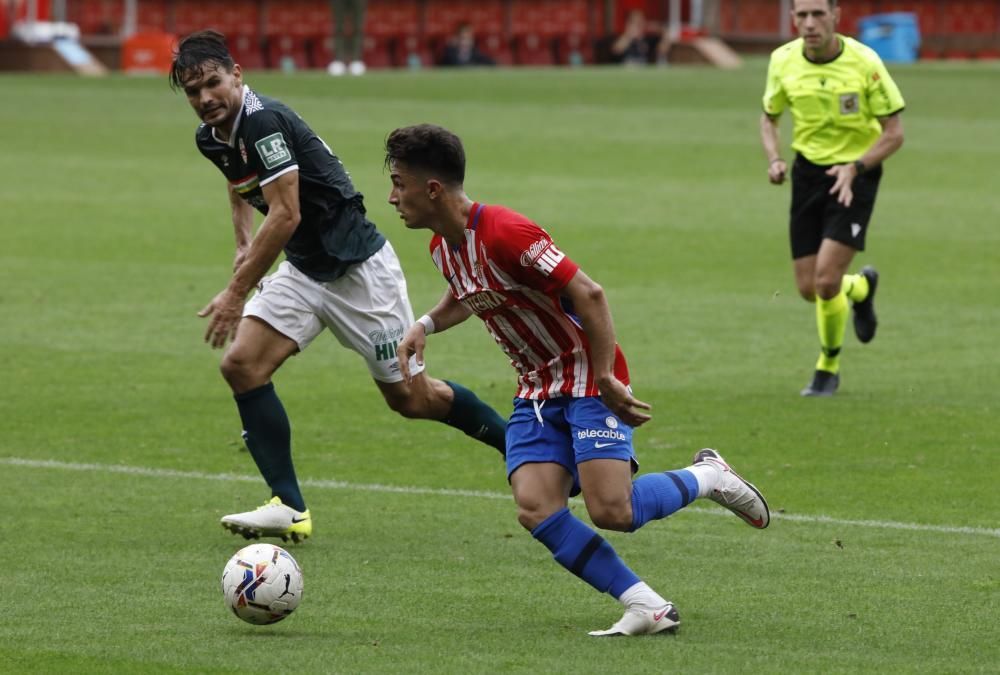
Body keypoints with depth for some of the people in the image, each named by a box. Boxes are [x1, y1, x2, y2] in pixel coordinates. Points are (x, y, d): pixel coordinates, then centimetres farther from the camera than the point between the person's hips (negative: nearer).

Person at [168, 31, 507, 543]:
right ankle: (289, 508, -8)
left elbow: (285, 216, -28)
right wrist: (244, 242, 13)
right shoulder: (211, 138, 3)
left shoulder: (263, 121, -24)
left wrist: (236, 293, -26)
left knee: (410, 397, 1)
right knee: (241, 364, -11)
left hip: (357, 266, -8)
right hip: (303, 271, 8)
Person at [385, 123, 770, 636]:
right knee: (535, 508, -15)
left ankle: (708, 478, 11)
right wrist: (426, 325, 9)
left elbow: (589, 294, -24)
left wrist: (605, 378, -25)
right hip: (536, 390, 8)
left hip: (587, 378, -8)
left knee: (611, 512, -19)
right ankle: (647, 607, -11)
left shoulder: (504, 233, -24)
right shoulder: (442, 245, 4)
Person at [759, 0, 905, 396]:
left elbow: (894, 132, -11)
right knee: (808, 289, 3)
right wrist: (774, 160, -7)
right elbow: (769, 117, 12)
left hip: (856, 174, -4)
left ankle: (828, 366, 9)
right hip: (808, 170, 4)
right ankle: (861, 287, 39)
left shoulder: (864, 62, -17)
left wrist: (856, 167, -24)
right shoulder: (783, 61, -6)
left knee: (826, 280, -16)